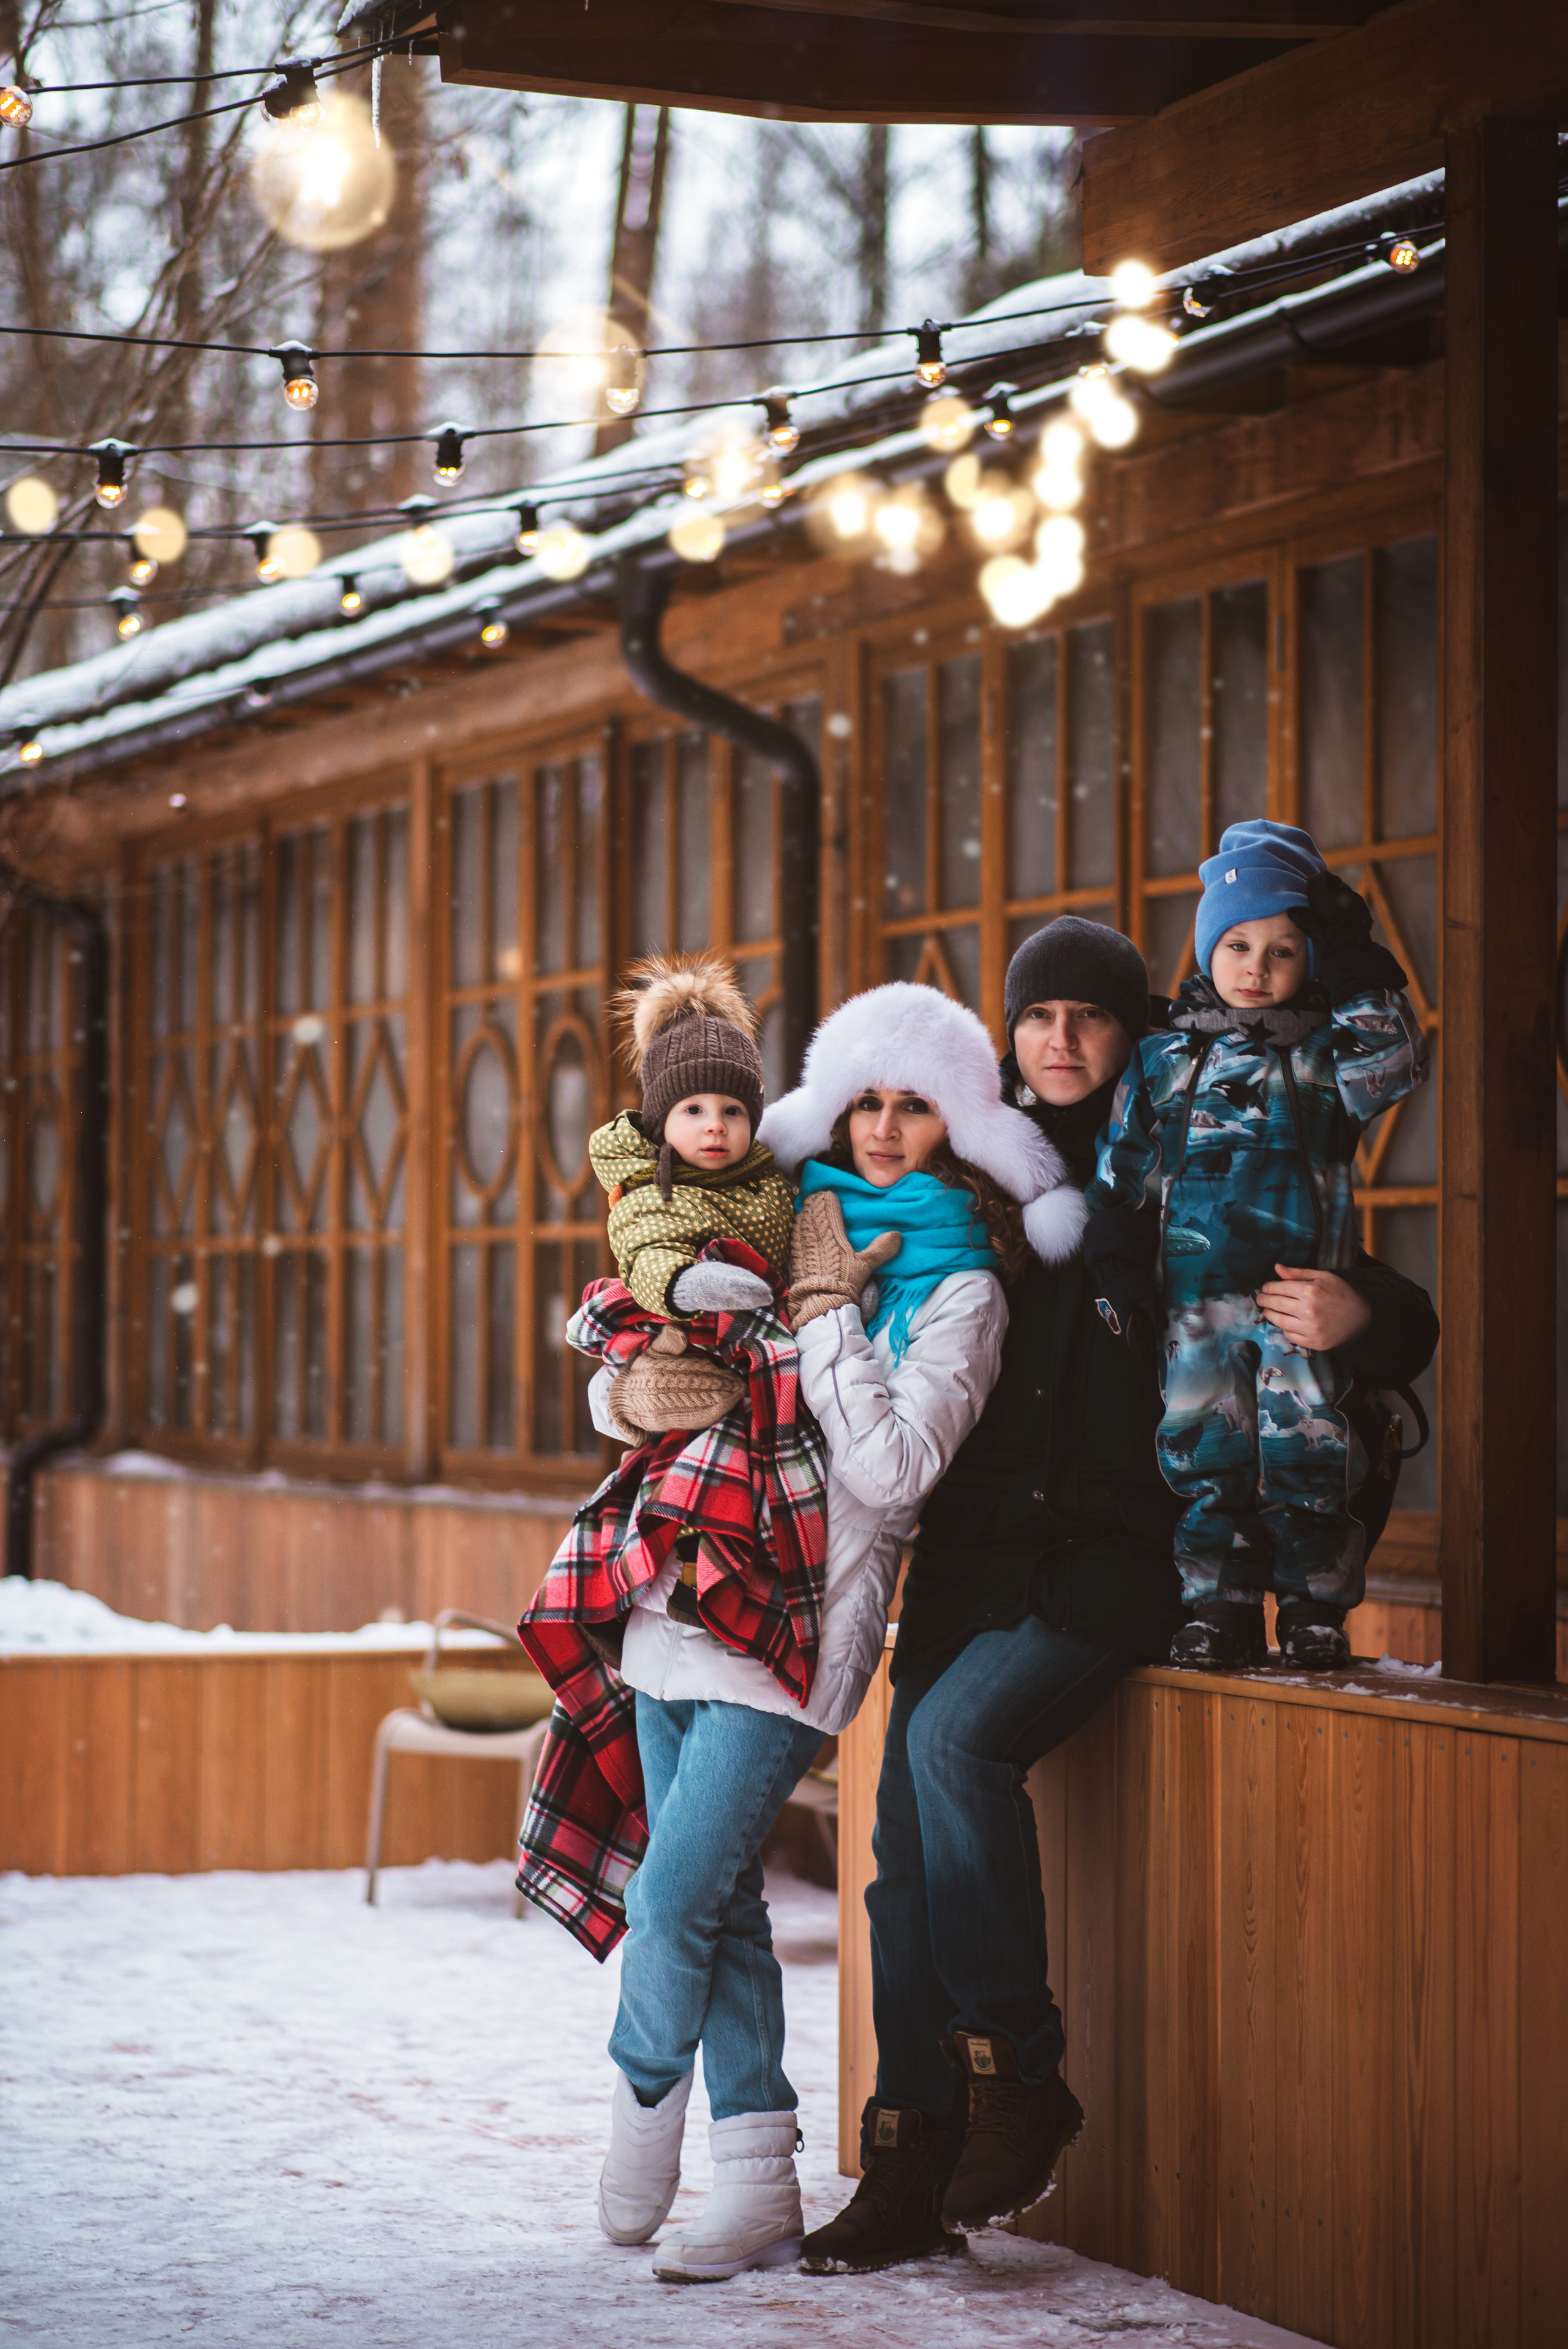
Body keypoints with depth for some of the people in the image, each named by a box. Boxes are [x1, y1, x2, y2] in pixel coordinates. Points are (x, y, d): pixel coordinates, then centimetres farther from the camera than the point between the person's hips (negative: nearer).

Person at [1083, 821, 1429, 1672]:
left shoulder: (1324, 1055, 8)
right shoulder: (1164, 1060, 11)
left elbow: (1394, 1061, -11)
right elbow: (1125, 1171, 13)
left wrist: (1353, 965, -8)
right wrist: (1117, 1265, 6)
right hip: (1195, 1300, 2)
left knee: (1307, 1450, -4)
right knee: (1206, 1452, 2)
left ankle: (1316, 1607, 5)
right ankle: (1218, 1608, 10)